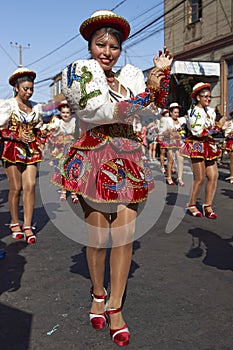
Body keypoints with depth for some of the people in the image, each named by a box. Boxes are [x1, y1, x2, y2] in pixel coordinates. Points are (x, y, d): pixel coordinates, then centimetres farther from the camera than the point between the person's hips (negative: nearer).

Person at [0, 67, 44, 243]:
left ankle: (27, 226, 0)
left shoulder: (36, 107, 12)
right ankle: (14, 223, 17)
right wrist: (18, 136, -14)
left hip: (31, 150, 4)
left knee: (30, 186, -6)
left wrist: (41, 145, 9)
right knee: (16, 188, -1)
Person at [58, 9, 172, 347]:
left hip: (128, 163, 4)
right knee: (98, 236, 1)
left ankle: (115, 305, 15)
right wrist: (147, 91, -14)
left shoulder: (130, 76, 16)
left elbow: (155, 108, 14)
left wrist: (163, 75, 3)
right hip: (94, 161, -4)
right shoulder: (79, 73, 1)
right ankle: (98, 294, 27)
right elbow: (106, 112, -13)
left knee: (125, 236, 0)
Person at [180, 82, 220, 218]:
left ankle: (208, 206, 8)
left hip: (209, 147, 7)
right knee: (200, 178, -8)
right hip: (197, 146, -7)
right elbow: (197, 132, -16)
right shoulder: (194, 111, -8)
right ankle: (191, 205, 10)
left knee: (214, 176, -1)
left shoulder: (211, 111, 15)